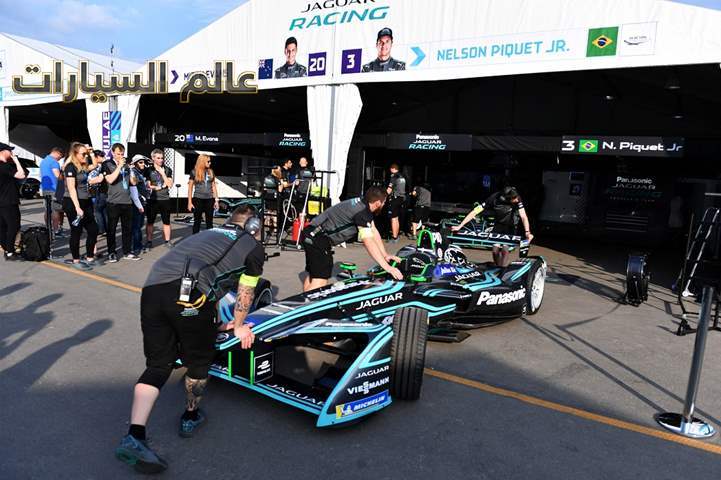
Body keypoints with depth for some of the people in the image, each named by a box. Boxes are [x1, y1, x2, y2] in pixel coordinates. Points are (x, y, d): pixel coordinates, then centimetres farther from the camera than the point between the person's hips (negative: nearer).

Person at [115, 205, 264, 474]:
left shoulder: (209, 234, 36)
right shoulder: (254, 247, 20)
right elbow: (245, 295, 25)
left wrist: (217, 323, 61)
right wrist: (238, 327, 43)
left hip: (152, 288, 6)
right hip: (189, 294, -6)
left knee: (158, 364, 15)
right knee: (199, 359, 19)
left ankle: (134, 437, 5)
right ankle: (190, 418, 36)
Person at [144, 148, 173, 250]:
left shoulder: (167, 170, 6)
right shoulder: (149, 170, 1)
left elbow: (170, 185, -3)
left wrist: (162, 173, -9)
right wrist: (157, 187, -7)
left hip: (165, 200, 2)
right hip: (152, 200, -1)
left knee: (166, 222, 6)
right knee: (150, 222, 5)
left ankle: (167, 241, 15)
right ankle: (149, 242, 14)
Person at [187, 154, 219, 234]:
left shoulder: (211, 172, 7)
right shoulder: (194, 172, -3)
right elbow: (190, 188, -1)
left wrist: (216, 200, 6)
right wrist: (190, 202, -5)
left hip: (209, 200, 3)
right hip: (198, 199, -3)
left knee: (209, 222, 7)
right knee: (197, 222, 4)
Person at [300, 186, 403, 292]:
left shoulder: (363, 204, 7)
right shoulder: (361, 212, -21)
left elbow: (374, 233, 9)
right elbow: (369, 242, -29)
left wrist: (385, 255, 3)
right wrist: (387, 268, -30)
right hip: (318, 239, -11)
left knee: (313, 274, 20)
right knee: (320, 280, -16)